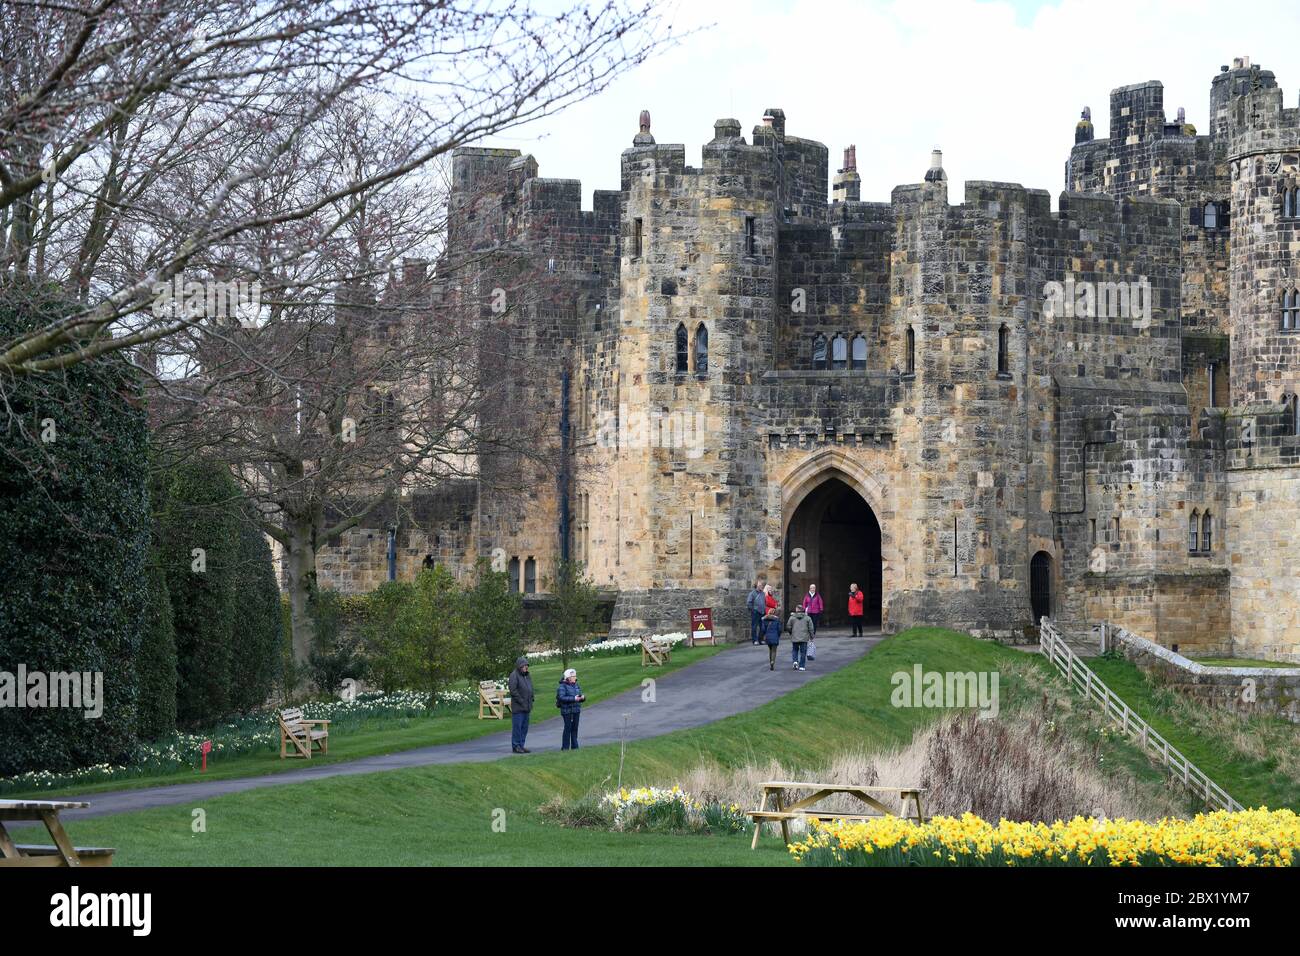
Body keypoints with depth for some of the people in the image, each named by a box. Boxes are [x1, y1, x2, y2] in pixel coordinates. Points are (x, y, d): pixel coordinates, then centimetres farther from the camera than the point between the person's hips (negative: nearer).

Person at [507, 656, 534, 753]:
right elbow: (513, 691, -17)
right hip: (517, 707, -8)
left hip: (526, 707, 8)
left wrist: (530, 703, 10)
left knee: (524, 727, 10)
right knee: (517, 727, -5)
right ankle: (515, 746, 0)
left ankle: (521, 746, 16)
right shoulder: (514, 675, -10)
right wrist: (522, 702, -17)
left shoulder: (528, 675, 15)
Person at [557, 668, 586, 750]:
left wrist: (583, 697, -8)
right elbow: (562, 698, -19)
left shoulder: (576, 686, 13)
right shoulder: (562, 686, -8)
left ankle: (574, 746, 14)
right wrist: (573, 698, -24)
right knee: (568, 728, -6)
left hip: (576, 710, 6)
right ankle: (565, 747, 0)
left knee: (575, 728, 7)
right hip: (567, 711, -6)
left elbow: (580, 696, 17)